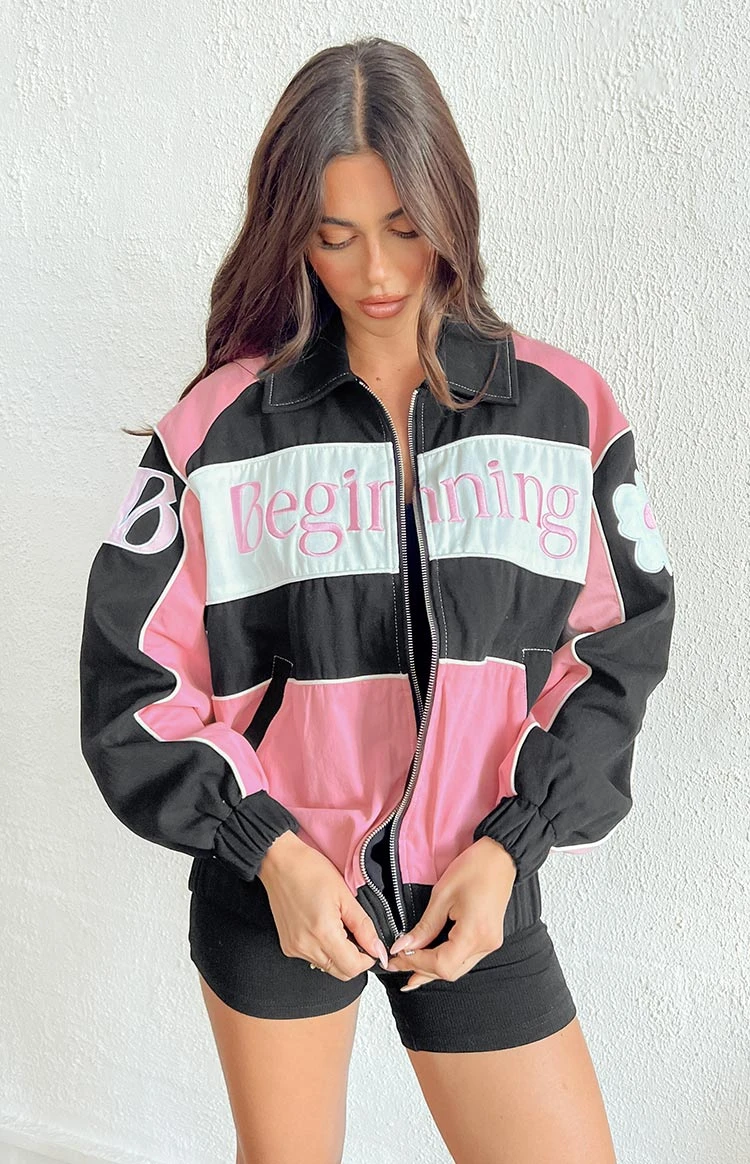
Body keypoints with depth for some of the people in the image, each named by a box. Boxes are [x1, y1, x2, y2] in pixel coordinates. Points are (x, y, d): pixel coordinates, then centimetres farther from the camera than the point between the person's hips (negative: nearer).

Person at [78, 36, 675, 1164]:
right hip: (269, 885, 0)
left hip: (479, 890, 1)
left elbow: (618, 648, 0)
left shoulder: (568, 411, -2)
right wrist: (272, 849, -14)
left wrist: (511, 846, -10)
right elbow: (134, 673, -5)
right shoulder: (225, 423, -6)